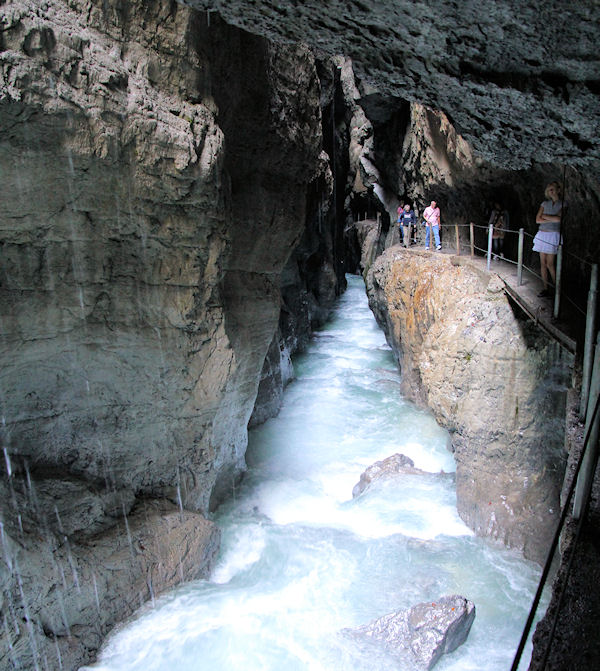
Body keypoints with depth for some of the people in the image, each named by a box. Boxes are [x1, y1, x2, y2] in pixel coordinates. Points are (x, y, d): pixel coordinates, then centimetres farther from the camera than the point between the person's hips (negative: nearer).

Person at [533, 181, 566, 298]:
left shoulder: (563, 204, 2)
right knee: (543, 263, 2)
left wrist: (545, 216, -2)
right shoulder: (545, 203, 13)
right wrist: (552, 219, -5)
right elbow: (537, 220, 4)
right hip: (542, 234, 5)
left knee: (550, 264, -8)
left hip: (553, 235, -4)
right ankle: (546, 289, 8)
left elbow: (559, 218, -13)